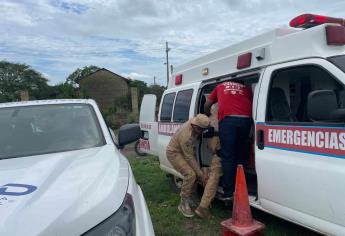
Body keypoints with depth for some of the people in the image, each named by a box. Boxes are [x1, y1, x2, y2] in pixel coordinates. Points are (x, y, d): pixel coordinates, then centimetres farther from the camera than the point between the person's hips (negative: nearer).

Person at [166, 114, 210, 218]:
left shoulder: (195, 121, -16)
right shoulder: (186, 136, -36)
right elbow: (189, 157, -28)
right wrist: (200, 174, -22)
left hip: (184, 150, 8)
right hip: (174, 153, -8)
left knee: (194, 173, 0)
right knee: (190, 174, -23)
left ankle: (186, 197, 18)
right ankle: (183, 204, -11)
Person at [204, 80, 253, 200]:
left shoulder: (221, 86, 28)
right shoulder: (247, 88, 30)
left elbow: (207, 105, 30)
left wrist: (208, 119, 44)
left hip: (227, 120, -2)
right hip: (245, 120, 2)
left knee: (227, 156, -1)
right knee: (241, 155, 13)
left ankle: (228, 192, -3)